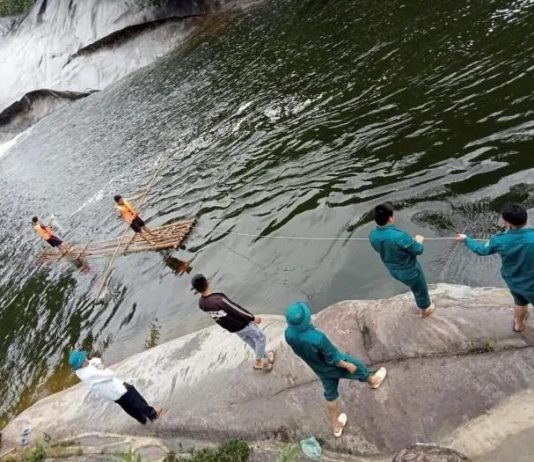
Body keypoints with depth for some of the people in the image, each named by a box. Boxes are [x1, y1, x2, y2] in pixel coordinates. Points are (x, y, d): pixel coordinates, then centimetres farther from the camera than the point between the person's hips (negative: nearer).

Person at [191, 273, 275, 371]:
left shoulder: (201, 303, -16)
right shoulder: (219, 299, -40)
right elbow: (237, 309, -27)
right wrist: (252, 317, -13)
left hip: (231, 328, 7)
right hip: (242, 324, -7)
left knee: (250, 341, 28)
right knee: (260, 337, 19)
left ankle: (265, 356, 45)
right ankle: (262, 361, 32)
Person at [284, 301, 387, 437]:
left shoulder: (288, 334, -26)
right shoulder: (317, 338, -44)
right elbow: (333, 358, -27)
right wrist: (348, 365, -8)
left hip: (319, 369, 5)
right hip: (334, 366, -5)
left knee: (330, 394, 29)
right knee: (357, 366, 27)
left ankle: (336, 426, 49)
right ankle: (372, 380, 60)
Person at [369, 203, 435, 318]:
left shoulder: (373, 235, -18)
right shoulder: (399, 236, -40)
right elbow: (418, 250, -23)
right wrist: (418, 241, 0)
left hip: (394, 270, 6)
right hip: (409, 270, -6)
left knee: (415, 287, 35)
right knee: (420, 289, 25)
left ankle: (422, 304, 58)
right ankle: (425, 310, 51)